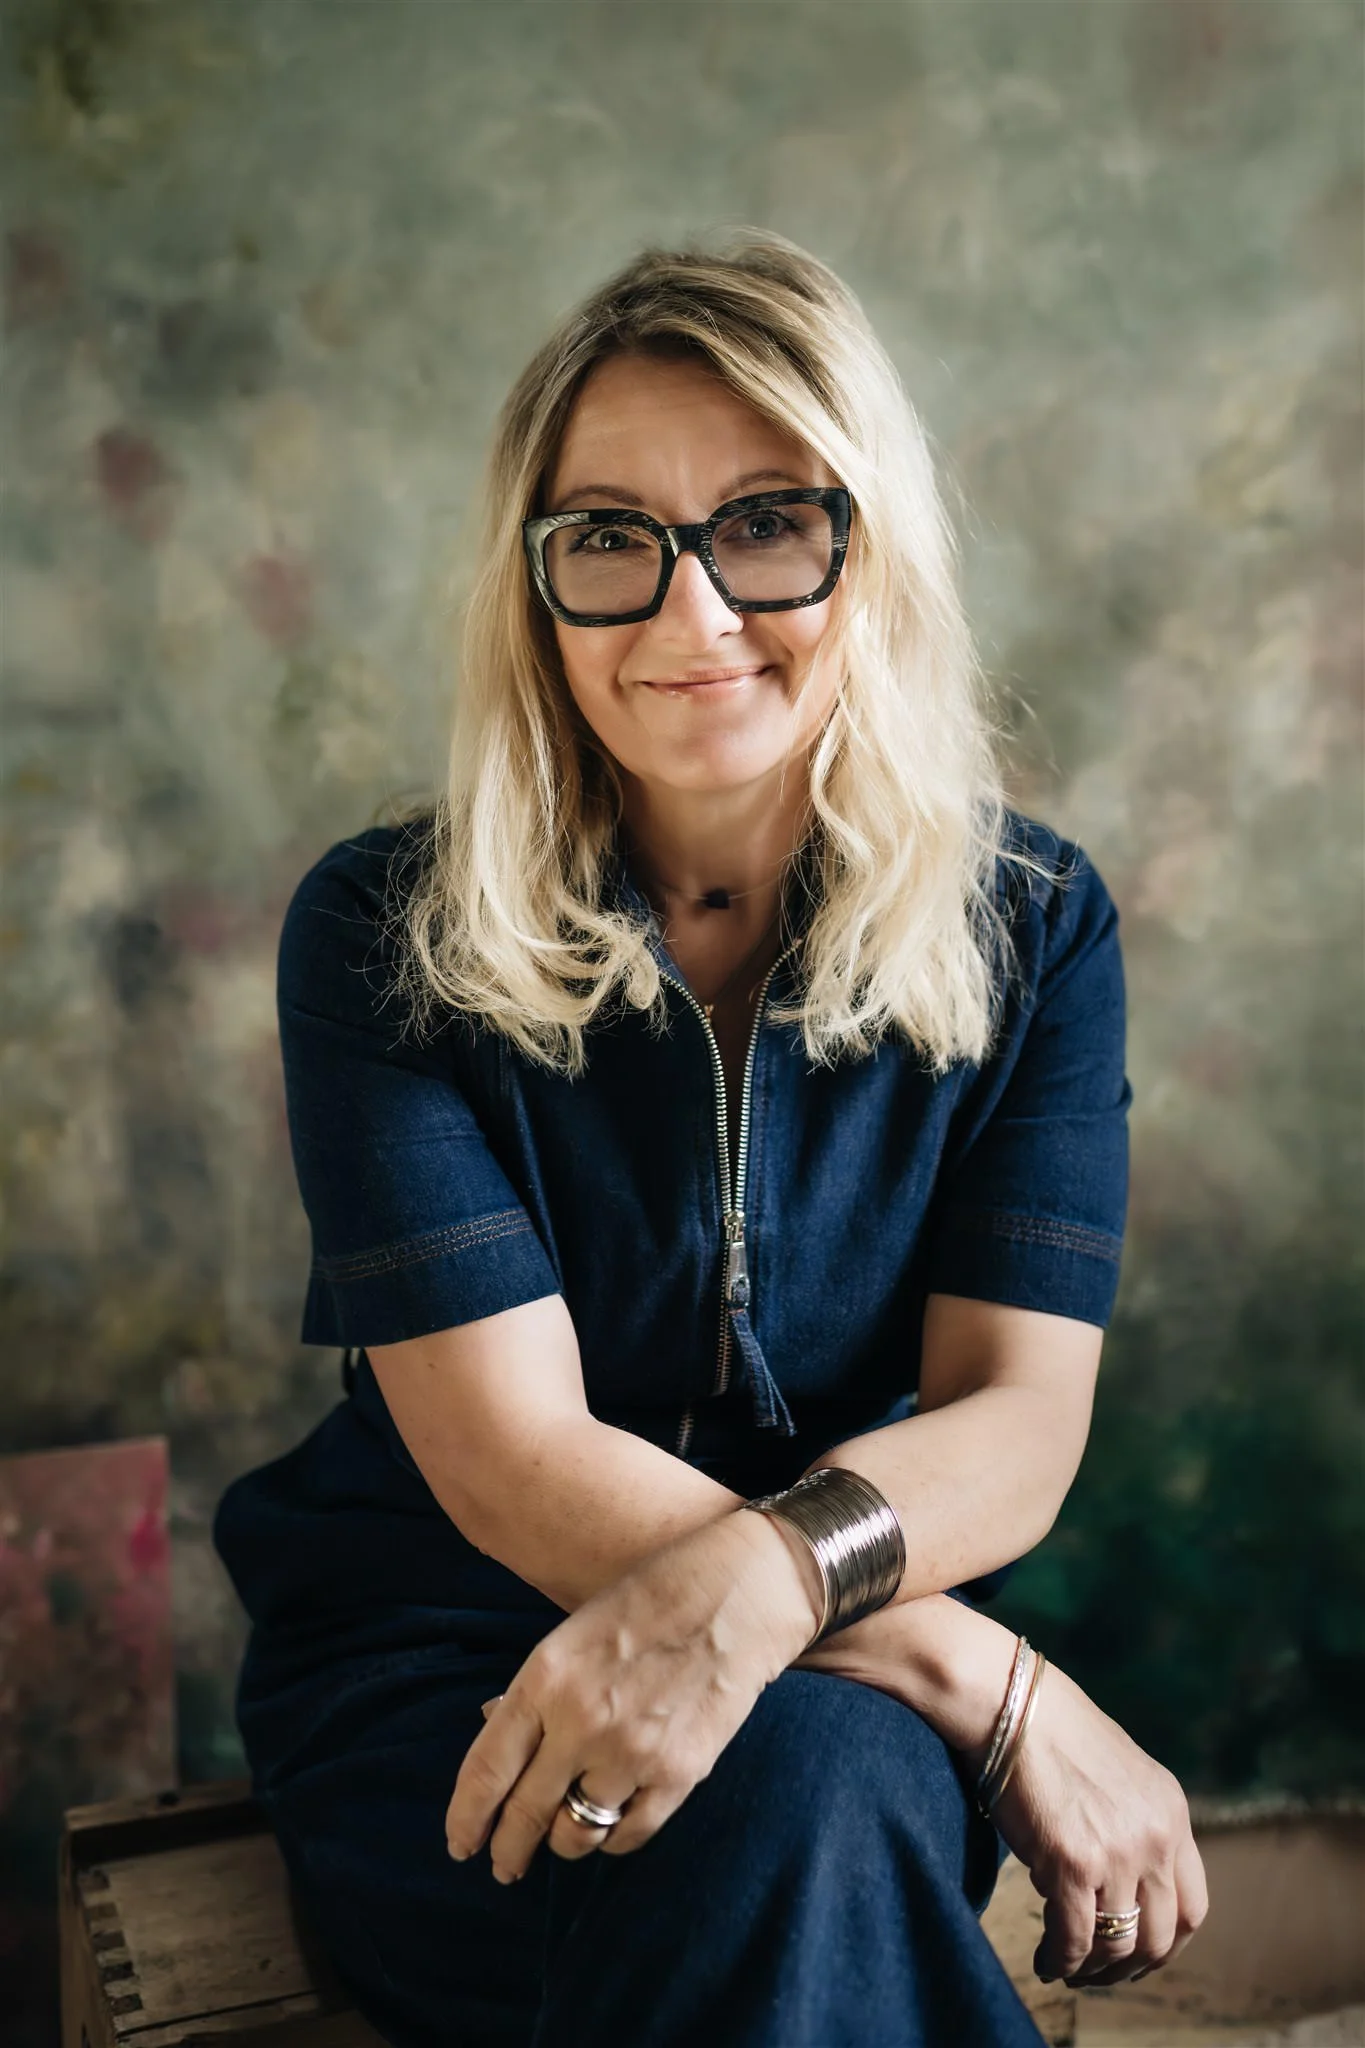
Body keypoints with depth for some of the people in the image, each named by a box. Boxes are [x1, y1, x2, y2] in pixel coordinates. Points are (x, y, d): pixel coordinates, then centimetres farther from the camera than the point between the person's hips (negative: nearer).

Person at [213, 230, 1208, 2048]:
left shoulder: (1030, 927, -3)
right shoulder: (387, 937, -10)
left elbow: (1018, 1420, -11)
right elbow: (515, 1468, -16)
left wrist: (756, 1578, -34)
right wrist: (1001, 1696, -24)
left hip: (848, 1684, 2)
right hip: (441, 1676, -1)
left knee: (808, 1781, -34)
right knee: (818, 1782, -33)